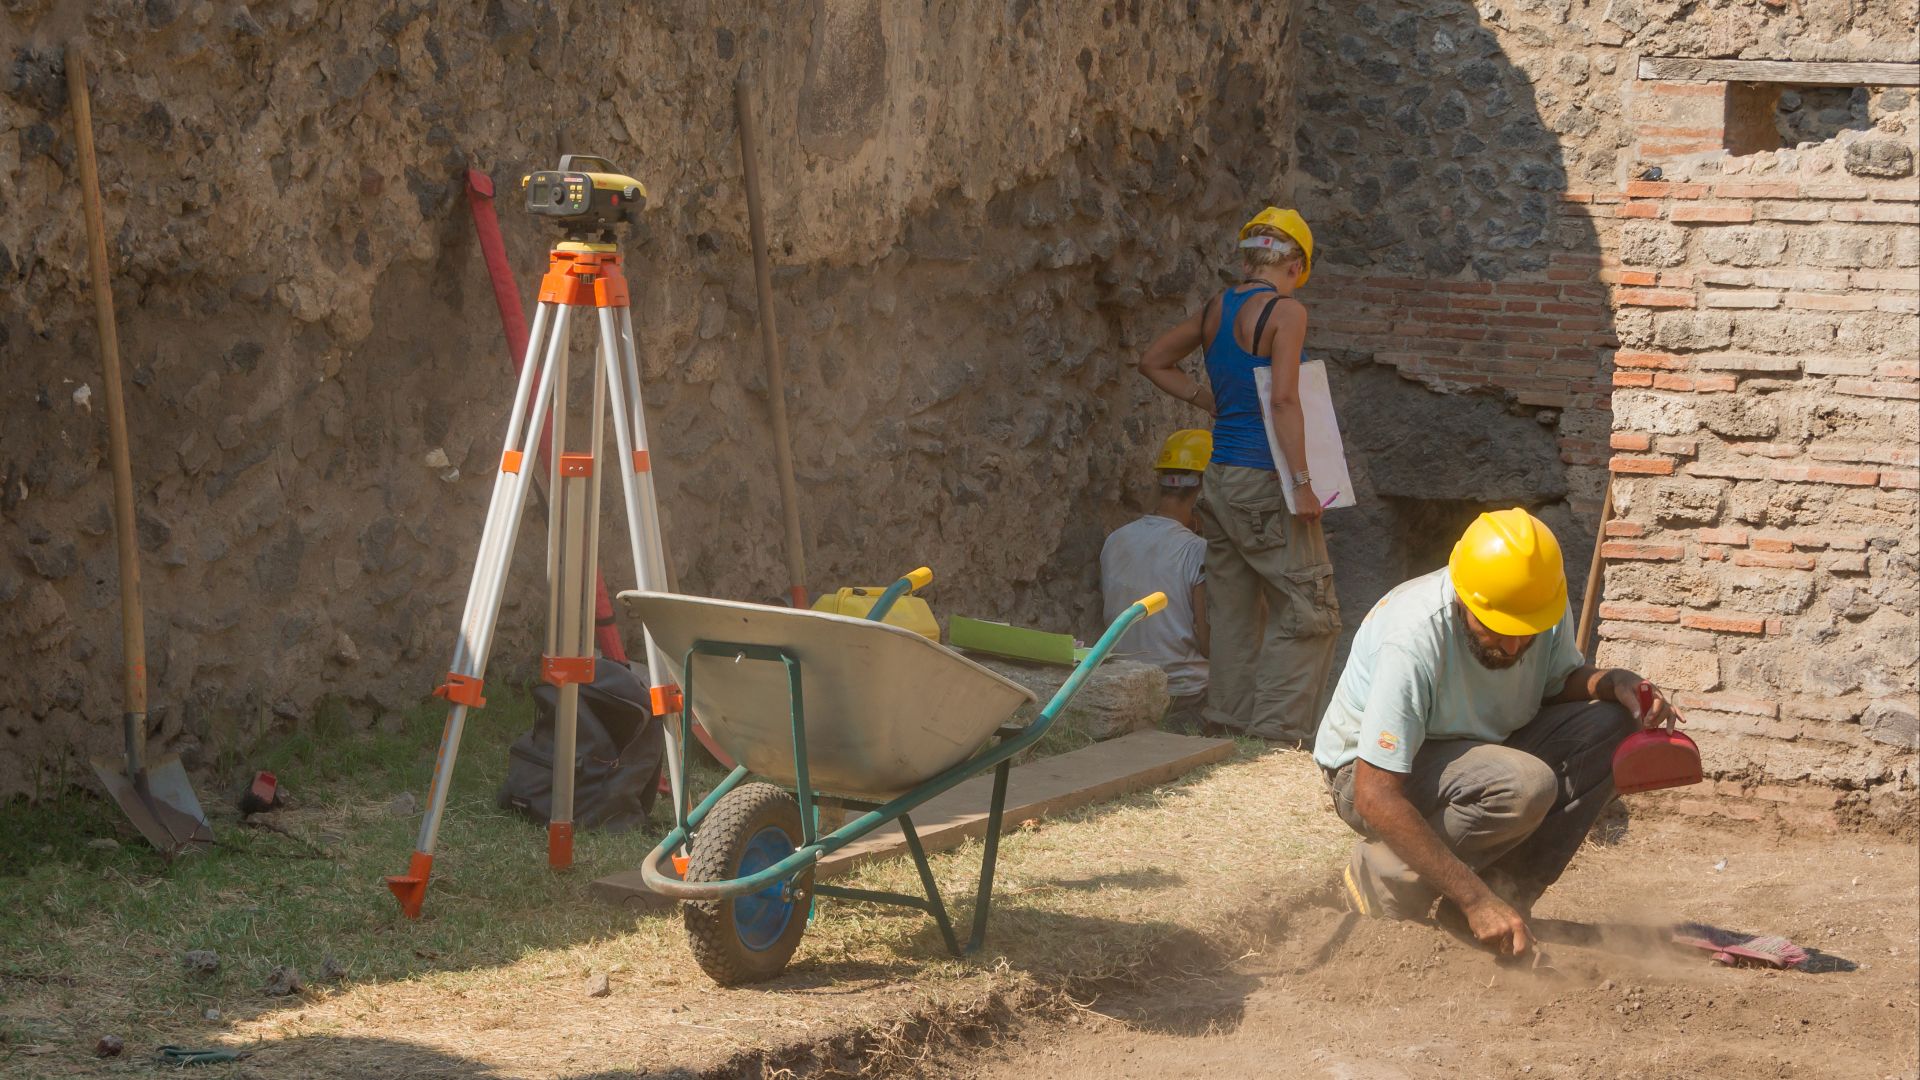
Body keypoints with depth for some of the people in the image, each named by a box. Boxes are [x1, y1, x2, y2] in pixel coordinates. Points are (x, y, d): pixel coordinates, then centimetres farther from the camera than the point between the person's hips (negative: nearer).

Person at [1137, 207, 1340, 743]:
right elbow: (1284, 399, -20)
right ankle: (1277, 726, -4)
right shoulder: (1285, 311, -12)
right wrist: (1302, 481, -18)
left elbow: (1153, 362, 20)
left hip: (1220, 478, 7)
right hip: (1265, 478, -7)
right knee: (1308, 608, 0)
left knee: (1232, 608, 14)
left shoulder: (1214, 309, 9)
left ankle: (1230, 719, 17)